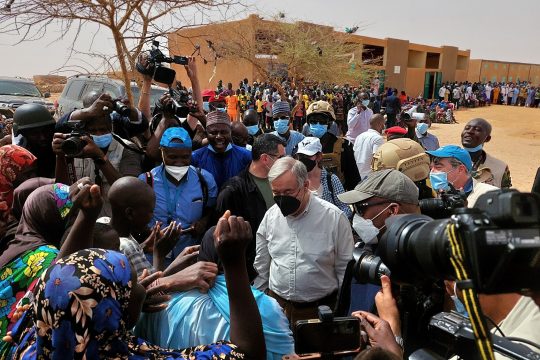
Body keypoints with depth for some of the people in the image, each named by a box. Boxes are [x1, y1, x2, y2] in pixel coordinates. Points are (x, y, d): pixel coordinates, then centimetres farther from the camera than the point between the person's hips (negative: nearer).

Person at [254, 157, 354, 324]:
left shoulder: (334, 217, -13)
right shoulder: (271, 215, -2)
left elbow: (345, 269, -5)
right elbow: (260, 265, 9)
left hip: (320, 308, -2)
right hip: (276, 305, 3)